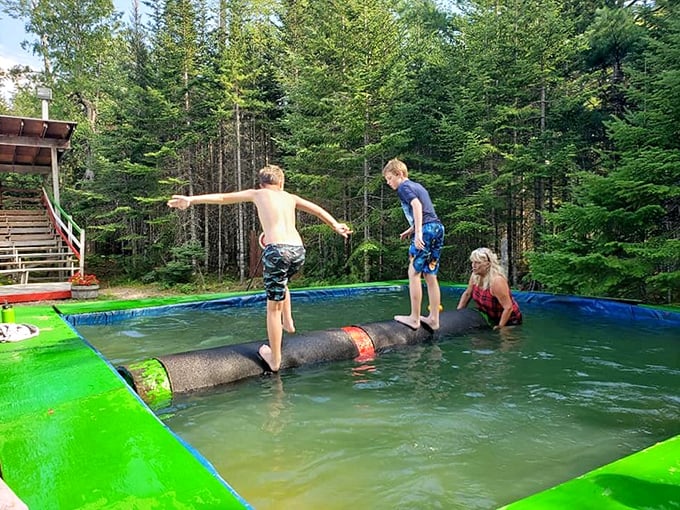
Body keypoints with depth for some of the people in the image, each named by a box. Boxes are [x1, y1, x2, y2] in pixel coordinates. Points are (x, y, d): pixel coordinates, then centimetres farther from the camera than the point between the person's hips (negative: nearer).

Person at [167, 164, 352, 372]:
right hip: (298, 250, 5)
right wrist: (336, 225, 44)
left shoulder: (257, 194, 17)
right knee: (282, 280, 38)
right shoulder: (290, 197, 25)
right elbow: (318, 210, 33)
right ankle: (288, 322, 35)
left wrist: (191, 199, 21)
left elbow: (222, 197, 18)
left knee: (274, 307, 6)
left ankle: (274, 359, 14)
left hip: (277, 250, -4)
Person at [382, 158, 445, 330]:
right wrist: (411, 229, 35)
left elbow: (416, 205, -18)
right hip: (437, 228, 9)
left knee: (414, 272, -3)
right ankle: (433, 318, 12)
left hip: (426, 230, -9)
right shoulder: (417, 186, 26)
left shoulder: (404, 187, -1)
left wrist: (418, 232, -25)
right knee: (430, 275, 10)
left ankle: (414, 318, -2)